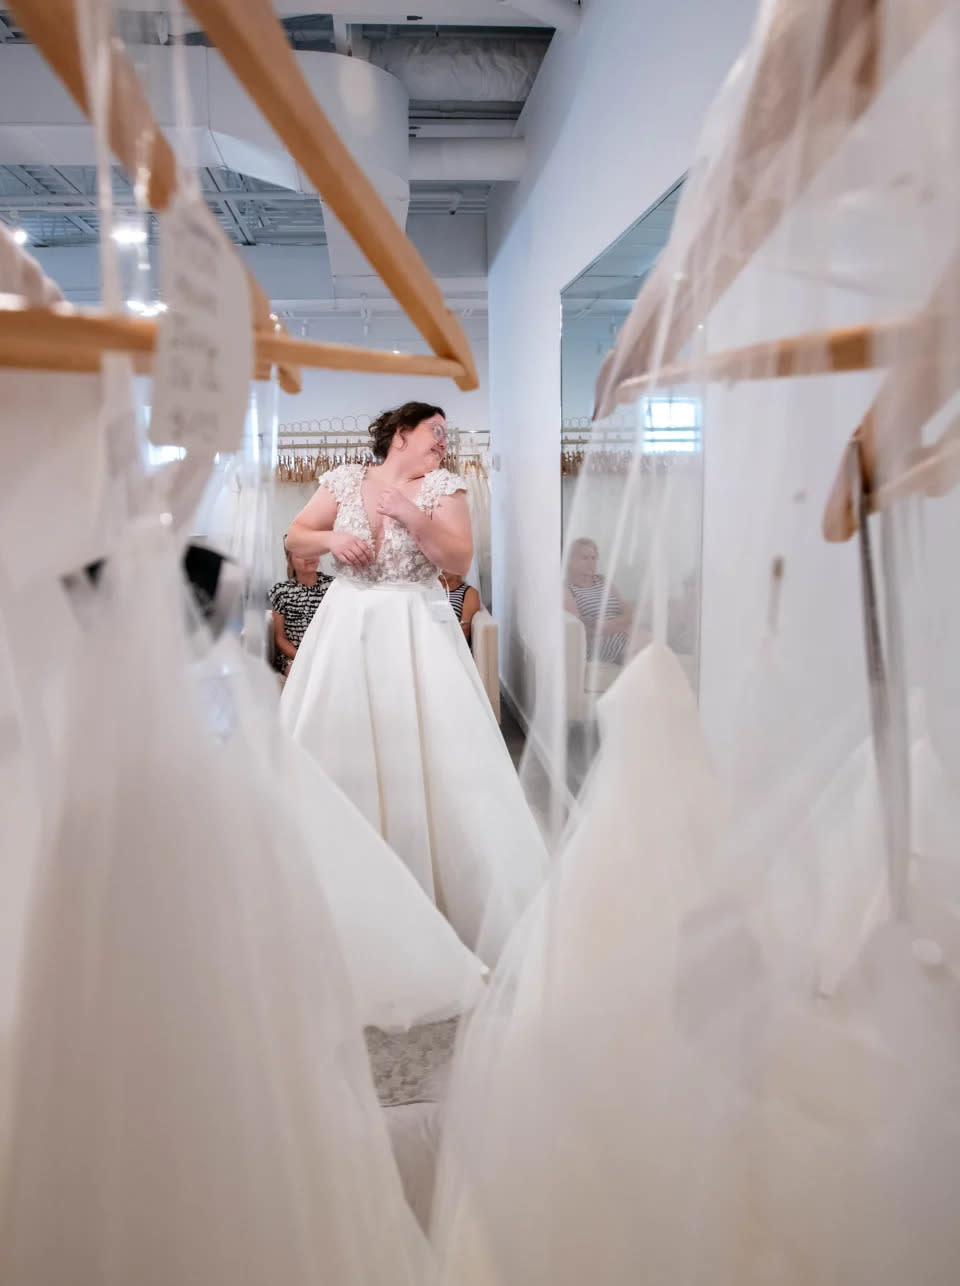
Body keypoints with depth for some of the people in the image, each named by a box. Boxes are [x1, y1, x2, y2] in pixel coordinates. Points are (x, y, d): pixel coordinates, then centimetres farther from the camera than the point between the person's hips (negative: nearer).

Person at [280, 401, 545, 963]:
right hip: (347, 626, 3)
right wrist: (332, 538, -9)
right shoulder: (345, 479, 7)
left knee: (427, 754, -6)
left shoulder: (444, 486, 1)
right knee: (335, 750, 7)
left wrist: (412, 515, -17)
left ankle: (434, 892, 6)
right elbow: (295, 539, 11)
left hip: (415, 631, -2)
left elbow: (460, 560, -7)